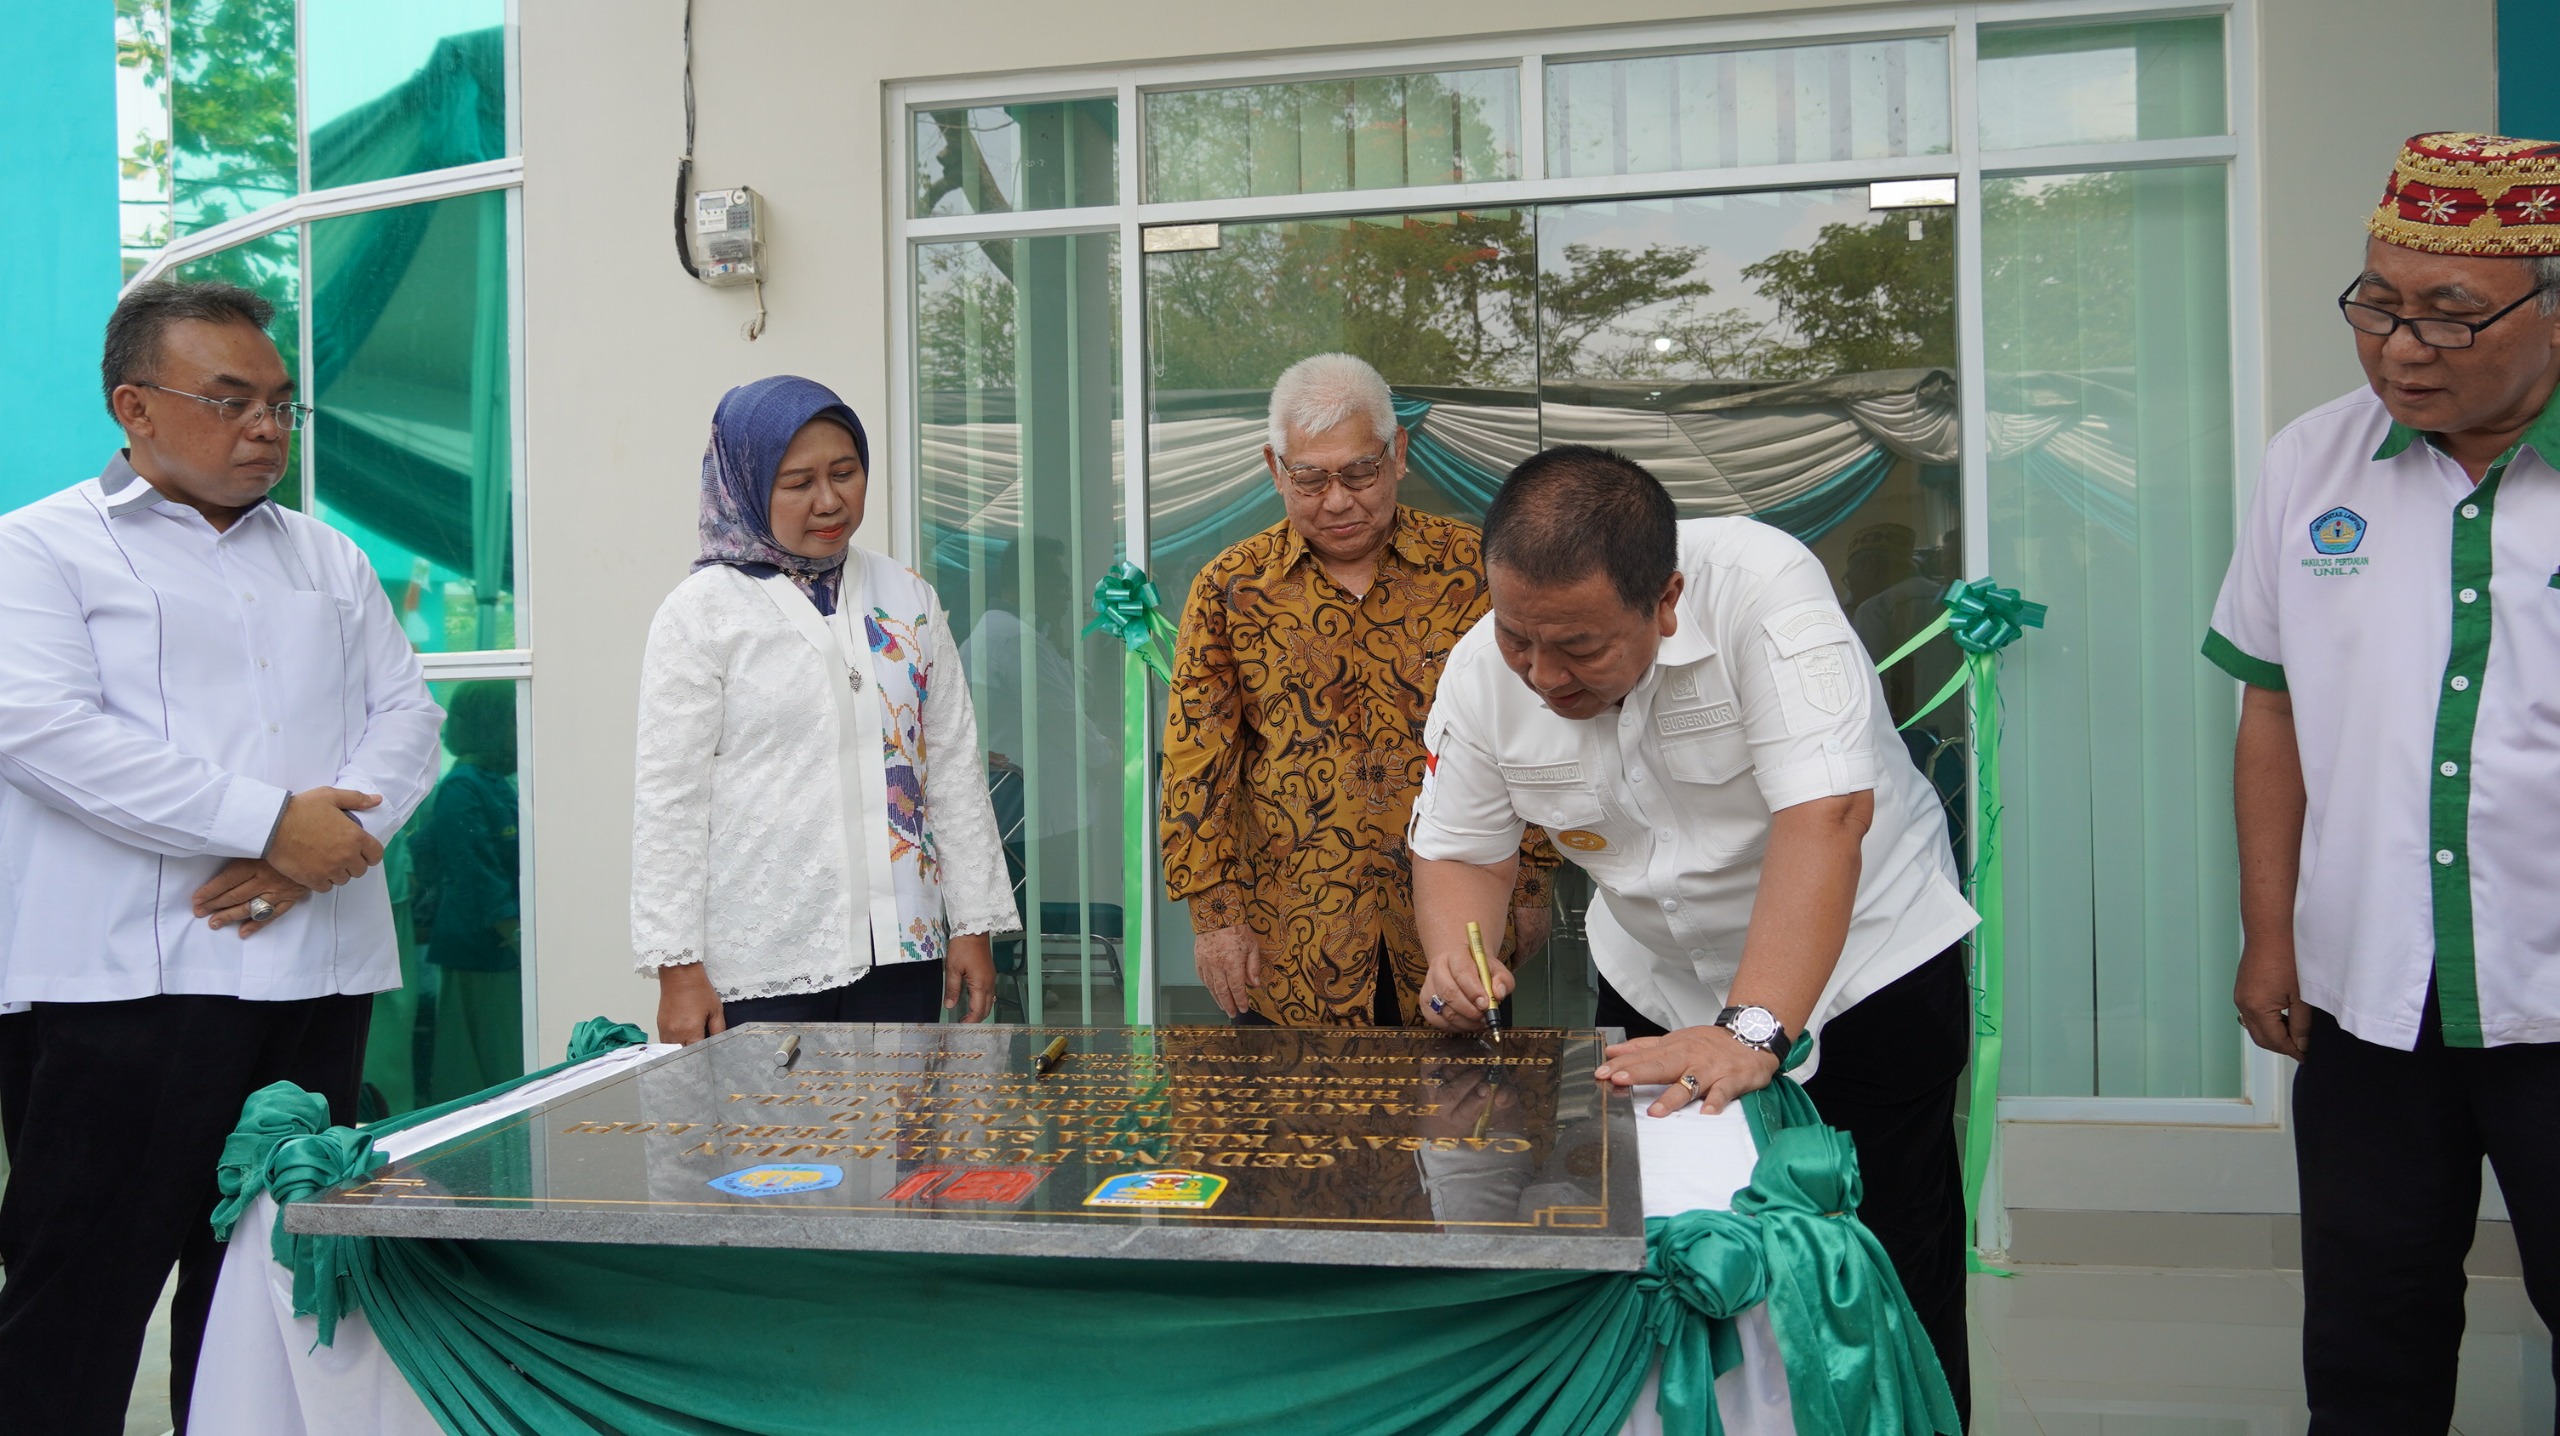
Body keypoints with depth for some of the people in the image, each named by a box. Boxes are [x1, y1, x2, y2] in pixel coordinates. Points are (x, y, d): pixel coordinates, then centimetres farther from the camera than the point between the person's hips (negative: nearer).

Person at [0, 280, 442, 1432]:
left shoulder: (330, 560, 18)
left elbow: (406, 715, 9)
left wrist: (325, 840, -10)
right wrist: (269, 820, -18)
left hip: (317, 965, 5)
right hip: (126, 980, -5)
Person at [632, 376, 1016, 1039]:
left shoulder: (908, 600, 10)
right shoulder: (701, 613, -2)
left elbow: (955, 768, 11)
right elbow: (669, 801, -5)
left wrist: (974, 925, 7)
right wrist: (678, 971, -8)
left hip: (902, 955, 4)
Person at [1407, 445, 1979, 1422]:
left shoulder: (1761, 587, -29)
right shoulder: (1482, 673, -14)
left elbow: (1825, 815, -36)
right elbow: (1460, 848, -1)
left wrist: (1751, 1034, -42)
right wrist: (1453, 956, -23)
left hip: (1862, 966, -4)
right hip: (1657, 987, 4)